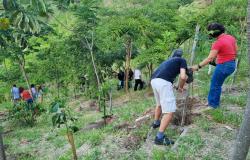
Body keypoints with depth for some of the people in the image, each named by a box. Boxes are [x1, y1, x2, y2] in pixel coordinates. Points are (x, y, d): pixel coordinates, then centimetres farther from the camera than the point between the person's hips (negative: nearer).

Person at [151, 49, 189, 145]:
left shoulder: (168, 60, 34)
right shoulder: (182, 60, 15)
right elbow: (182, 76, 0)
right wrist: (180, 87, 19)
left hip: (153, 81, 8)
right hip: (163, 82, -8)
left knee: (160, 104, 31)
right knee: (170, 111, -6)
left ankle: (156, 123, 50)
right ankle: (159, 137, -10)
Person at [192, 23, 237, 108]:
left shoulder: (217, 43, -20)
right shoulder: (231, 37, 5)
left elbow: (209, 58, -25)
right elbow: (235, 52, 14)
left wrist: (198, 66, -22)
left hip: (223, 66, -9)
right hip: (231, 64, 9)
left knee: (215, 85, 6)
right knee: (214, 81, 21)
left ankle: (213, 105, 18)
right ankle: (211, 100, 32)